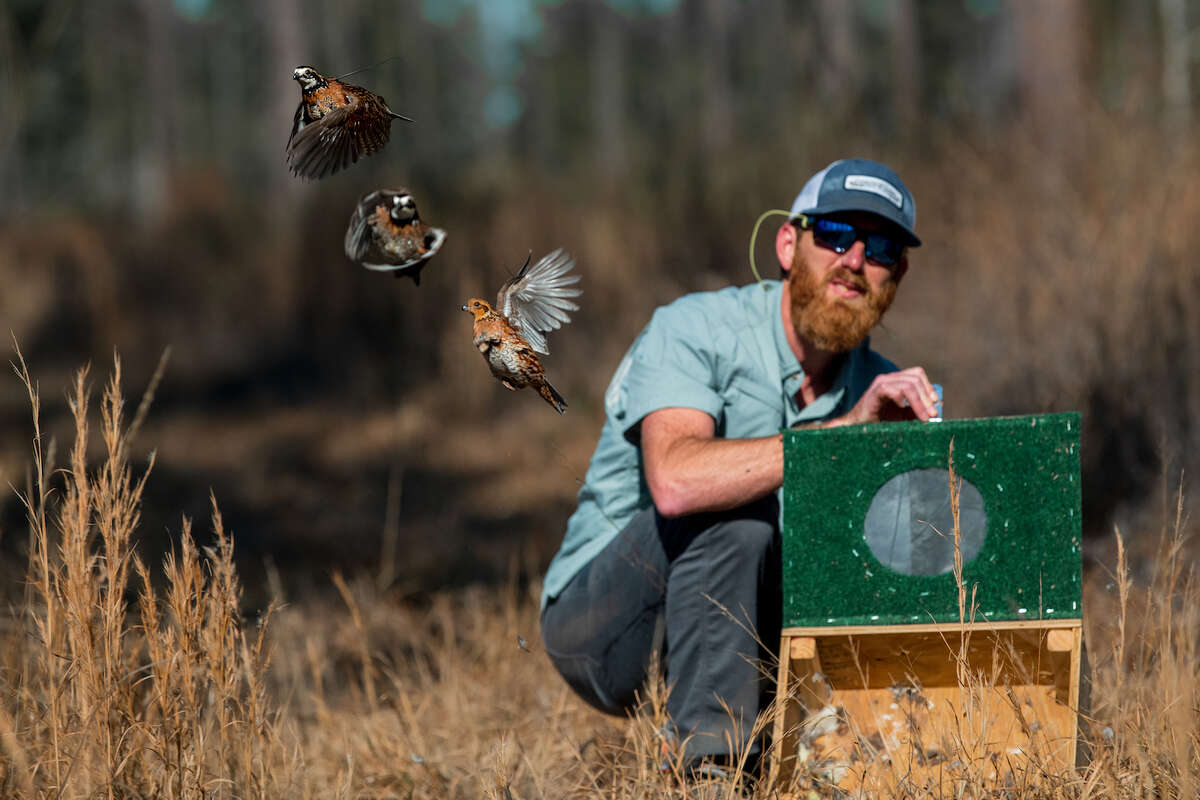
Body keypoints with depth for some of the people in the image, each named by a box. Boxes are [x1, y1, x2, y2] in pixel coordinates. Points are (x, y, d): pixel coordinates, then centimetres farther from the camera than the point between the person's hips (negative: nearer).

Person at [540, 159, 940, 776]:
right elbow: (676, 481, -37)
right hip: (597, 623, -6)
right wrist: (842, 430, -40)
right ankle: (714, 760, -32)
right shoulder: (694, 330, -18)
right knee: (735, 507, -31)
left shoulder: (883, 390, 2)